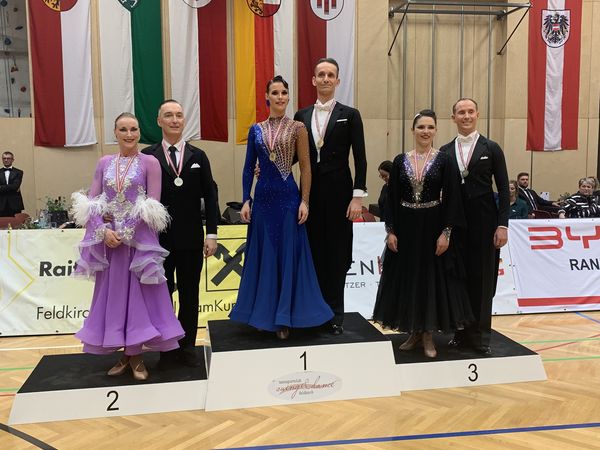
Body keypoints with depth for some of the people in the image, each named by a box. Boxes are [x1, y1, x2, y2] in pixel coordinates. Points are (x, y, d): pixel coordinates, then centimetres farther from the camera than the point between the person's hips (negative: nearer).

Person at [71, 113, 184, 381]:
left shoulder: (149, 163, -2)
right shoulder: (104, 163, 9)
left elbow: (153, 208, -8)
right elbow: (91, 203, 5)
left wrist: (125, 233, -13)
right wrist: (104, 231, -11)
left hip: (140, 238, -4)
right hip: (109, 238, 4)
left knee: (139, 294, 1)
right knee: (113, 294, 8)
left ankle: (136, 355, 14)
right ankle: (125, 353, 20)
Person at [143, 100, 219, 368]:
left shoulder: (198, 157, 7)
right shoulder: (147, 157, 1)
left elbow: (209, 196, 4)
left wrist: (211, 234, -2)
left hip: (191, 239, 1)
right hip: (159, 239, -1)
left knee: (190, 295, 8)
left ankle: (187, 347, 20)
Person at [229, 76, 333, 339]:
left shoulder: (297, 128, 0)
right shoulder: (256, 130, 7)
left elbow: (305, 167, -2)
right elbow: (248, 168, 8)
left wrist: (305, 201, -9)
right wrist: (246, 200, 0)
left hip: (288, 198, -3)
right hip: (263, 198, 3)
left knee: (288, 256, 1)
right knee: (263, 256, 9)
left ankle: (284, 318, 11)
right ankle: (264, 314, 22)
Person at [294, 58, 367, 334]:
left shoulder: (349, 115, 1)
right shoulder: (302, 116, 10)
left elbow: (360, 159, -3)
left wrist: (357, 196, -10)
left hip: (338, 192, -3)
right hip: (310, 192, 3)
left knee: (337, 252, 3)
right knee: (314, 251, 7)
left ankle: (335, 314, 14)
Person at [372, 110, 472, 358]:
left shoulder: (443, 160, -2)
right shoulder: (400, 161, 4)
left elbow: (451, 199, -5)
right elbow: (391, 199, 4)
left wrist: (446, 232, -12)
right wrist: (390, 231, -2)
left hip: (433, 227, -2)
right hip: (405, 227, 2)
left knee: (432, 277, 3)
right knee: (407, 277, 7)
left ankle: (428, 334, 16)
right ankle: (414, 332, 22)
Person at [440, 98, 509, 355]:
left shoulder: (491, 149, 2)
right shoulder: (445, 152, 8)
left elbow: (503, 189, 0)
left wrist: (502, 225, -7)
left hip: (484, 221, -2)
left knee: (482, 279, 3)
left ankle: (480, 336, 14)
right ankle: (461, 332, 18)